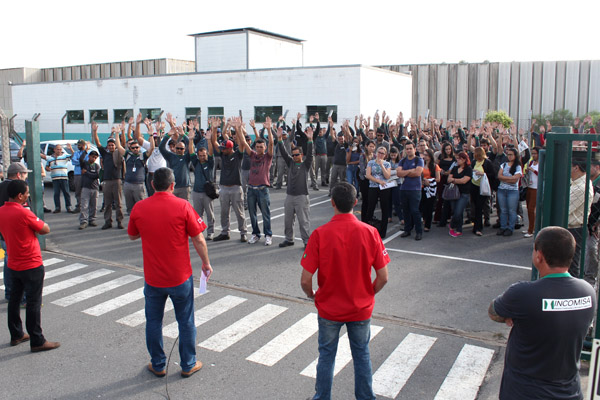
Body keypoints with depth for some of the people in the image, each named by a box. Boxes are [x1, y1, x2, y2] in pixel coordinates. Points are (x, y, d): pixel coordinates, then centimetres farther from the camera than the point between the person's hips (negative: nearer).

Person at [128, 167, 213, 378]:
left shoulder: (139, 207, -6)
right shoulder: (182, 206, -13)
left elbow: (132, 236, 11)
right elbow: (199, 240, -11)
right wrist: (206, 263, 2)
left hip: (152, 278, 2)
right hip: (180, 277, -1)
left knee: (153, 322, 18)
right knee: (186, 322, 13)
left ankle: (158, 365, 29)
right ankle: (188, 365, 25)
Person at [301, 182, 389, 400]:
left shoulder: (319, 234, -19)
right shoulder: (370, 232, -14)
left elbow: (305, 280, -18)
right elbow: (383, 278, -10)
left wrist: (312, 295, 4)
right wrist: (368, 294, 9)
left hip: (329, 309, -1)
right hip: (361, 309, 1)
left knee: (326, 356, 18)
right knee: (362, 355, 21)